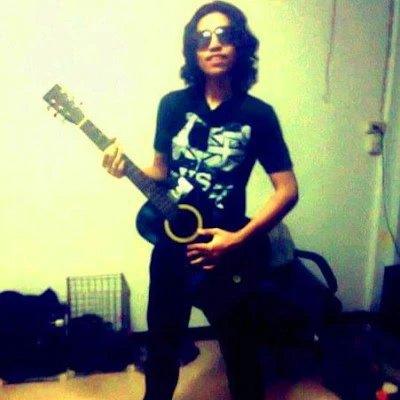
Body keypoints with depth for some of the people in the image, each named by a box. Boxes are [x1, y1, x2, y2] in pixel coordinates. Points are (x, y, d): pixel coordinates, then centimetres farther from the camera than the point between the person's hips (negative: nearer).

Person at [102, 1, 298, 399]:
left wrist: (238, 240, -18)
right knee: (162, 345, 21)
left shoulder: (258, 115, -10)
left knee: (240, 353, 14)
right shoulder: (173, 104, -2)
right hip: (171, 250, 3)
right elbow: (161, 170, 8)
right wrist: (126, 169, -13)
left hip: (225, 256, -2)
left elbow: (287, 190, -10)